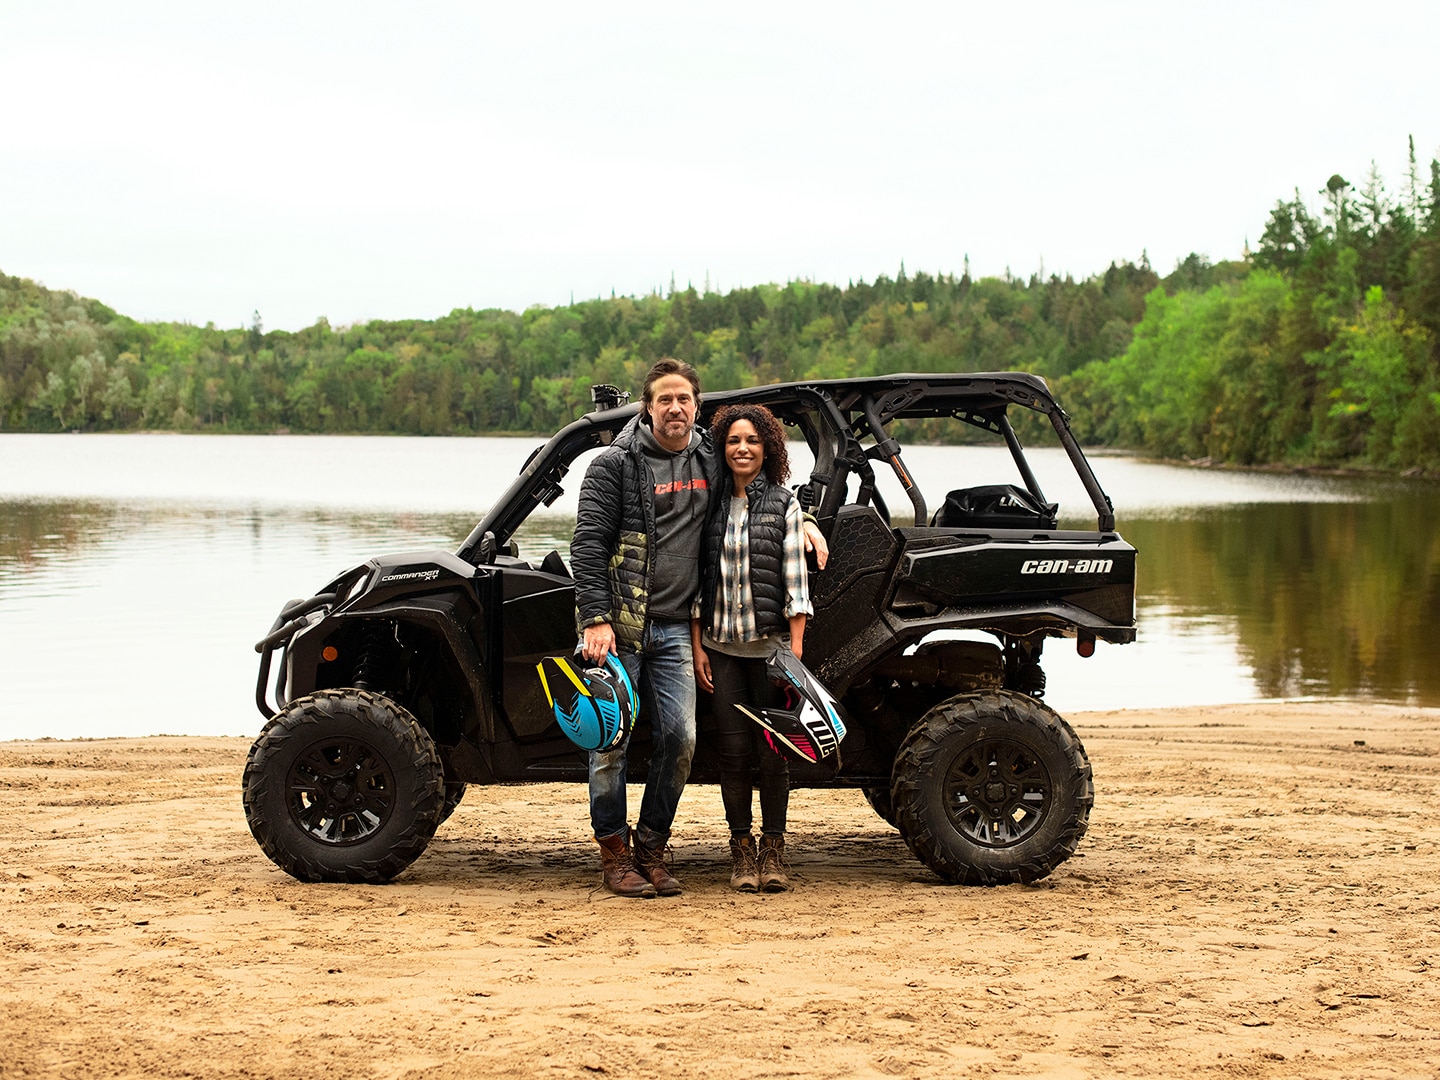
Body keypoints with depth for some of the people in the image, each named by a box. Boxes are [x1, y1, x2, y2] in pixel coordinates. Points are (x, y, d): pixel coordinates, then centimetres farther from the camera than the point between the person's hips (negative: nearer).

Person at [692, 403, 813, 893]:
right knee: (733, 749, 4)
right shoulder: (710, 504, 7)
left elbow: (795, 582, -3)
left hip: (770, 645, -2)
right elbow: (697, 578, 8)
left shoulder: (784, 504, 1)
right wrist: (697, 645, 3)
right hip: (722, 647, 2)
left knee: (773, 750, 1)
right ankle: (742, 849, 13)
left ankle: (773, 850, 11)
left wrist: (796, 651, -9)